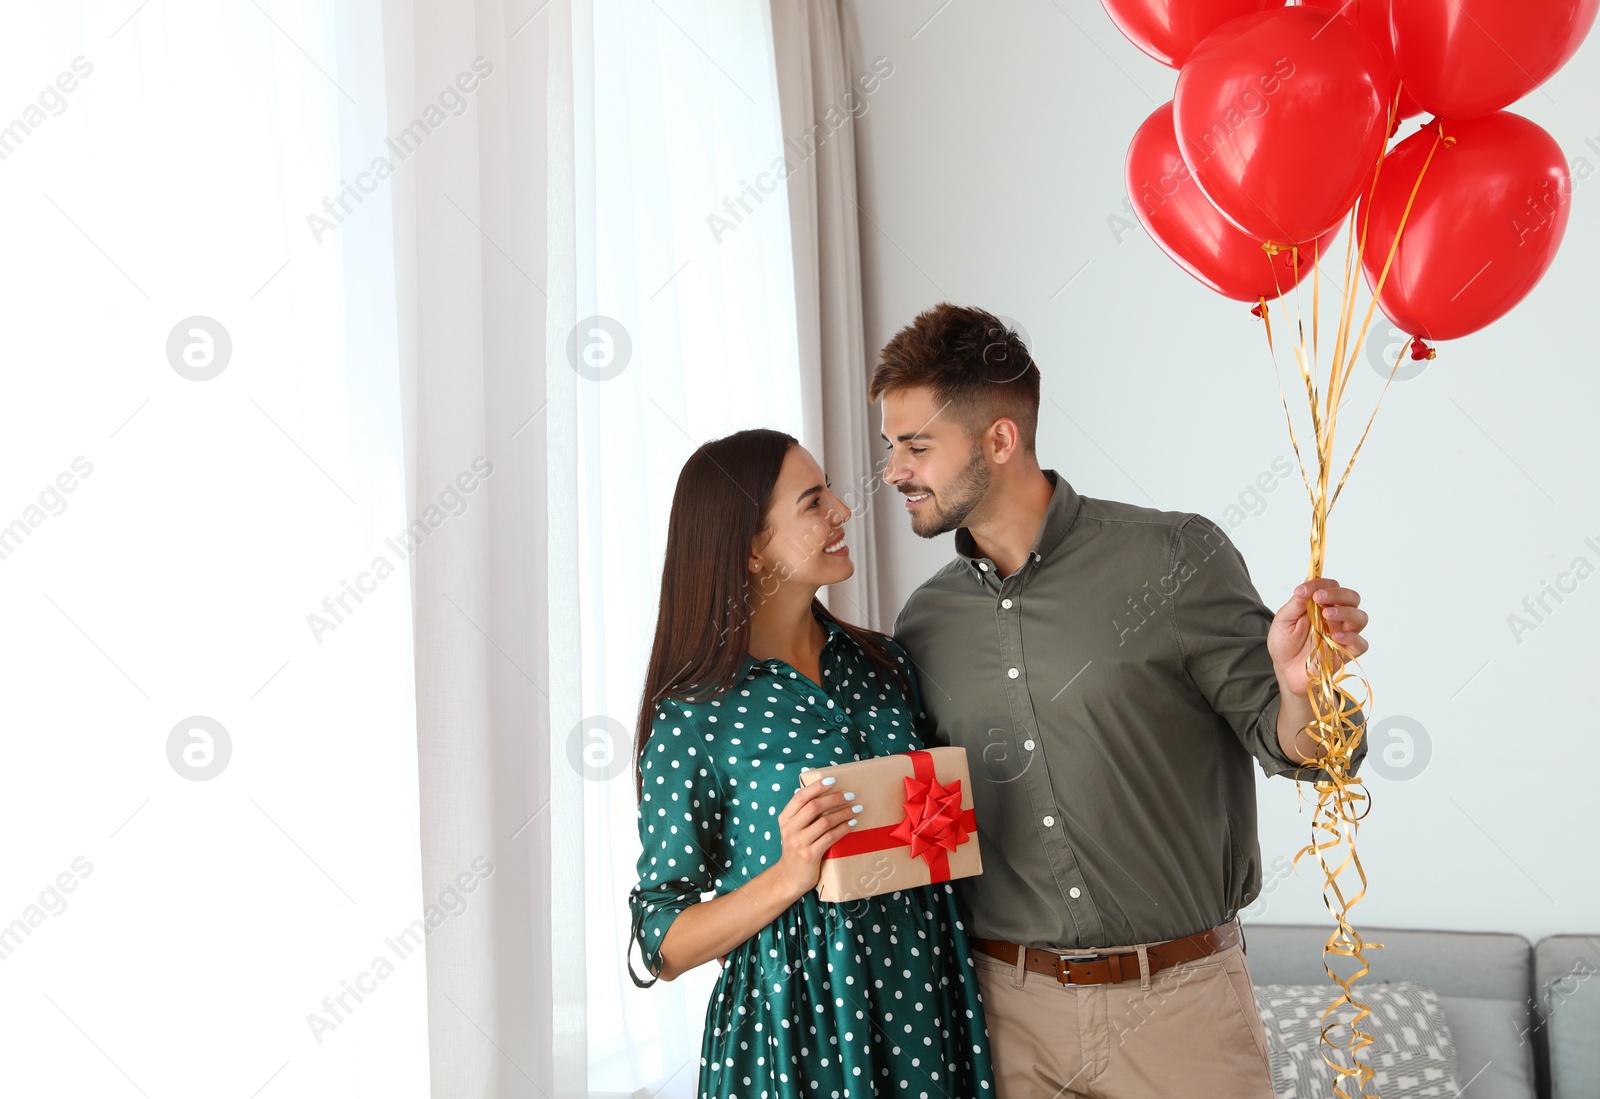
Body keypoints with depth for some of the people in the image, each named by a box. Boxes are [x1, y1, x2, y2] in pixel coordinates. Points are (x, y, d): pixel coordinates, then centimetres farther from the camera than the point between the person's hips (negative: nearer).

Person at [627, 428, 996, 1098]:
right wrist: (790, 876, -24)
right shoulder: (695, 717, -12)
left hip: (921, 998, 5)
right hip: (796, 1027, -4)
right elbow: (664, 947, -11)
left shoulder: (882, 664, 3)